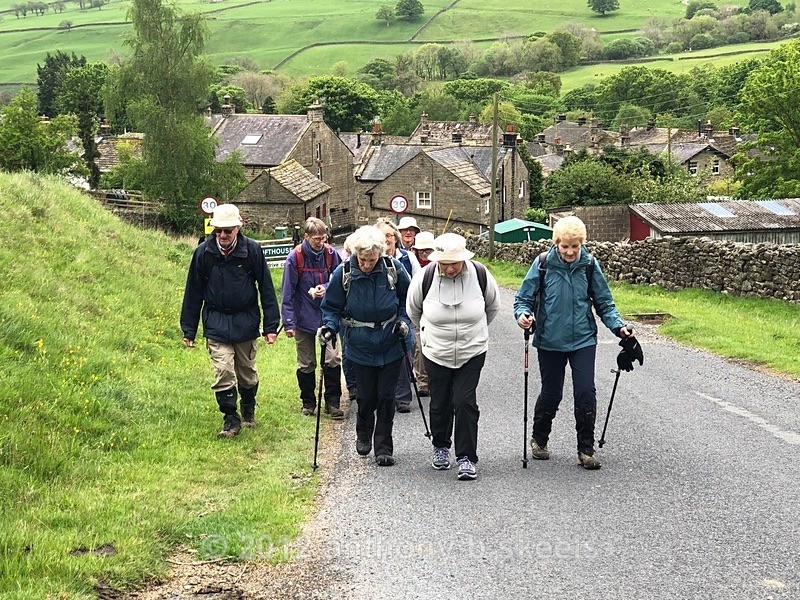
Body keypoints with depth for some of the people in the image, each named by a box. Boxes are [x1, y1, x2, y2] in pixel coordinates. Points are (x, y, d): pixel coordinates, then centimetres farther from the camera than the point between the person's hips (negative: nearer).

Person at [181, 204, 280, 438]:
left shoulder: (252, 250, -6)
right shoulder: (203, 253, -4)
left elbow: (266, 289, 0)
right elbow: (193, 293, 4)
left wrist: (271, 326, -2)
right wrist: (188, 330, 4)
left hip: (246, 322, 0)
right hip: (216, 323, 0)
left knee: (247, 372, 13)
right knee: (223, 371, -10)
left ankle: (249, 410, 36)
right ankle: (230, 419, 2)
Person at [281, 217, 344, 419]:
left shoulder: (330, 253, -2)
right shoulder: (295, 257, -11)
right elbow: (287, 292, -8)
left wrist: (327, 287, -11)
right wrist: (289, 323, -11)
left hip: (327, 315, 2)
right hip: (304, 317, -2)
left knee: (333, 359, -6)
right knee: (306, 364, 8)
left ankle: (333, 402, 5)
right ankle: (308, 402, 23)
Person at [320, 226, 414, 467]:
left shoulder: (394, 269, -10)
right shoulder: (343, 273, -11)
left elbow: (407, 300, 6)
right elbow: (332, 307, 1)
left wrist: (404, 321, -7)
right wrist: (329, 326, -16)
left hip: (391, 346, 0)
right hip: (361, 347, 0)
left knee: (386, 397, 2)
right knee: (366, 396, 8)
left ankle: (384, 447, 13)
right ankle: (363, 435, 37)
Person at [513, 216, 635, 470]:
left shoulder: (589, 265, -3)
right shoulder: (543, 264, -8)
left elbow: (604, 302, 5)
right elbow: (524, 297, -2)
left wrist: (618, 326, -8)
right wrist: (523, 314, -23)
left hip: (583, 340, 1)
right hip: (550, 341, -1)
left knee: (585, 393, -7)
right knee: (551, 394, 10)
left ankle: (586, 450, 6)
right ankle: (539, 440, 35)